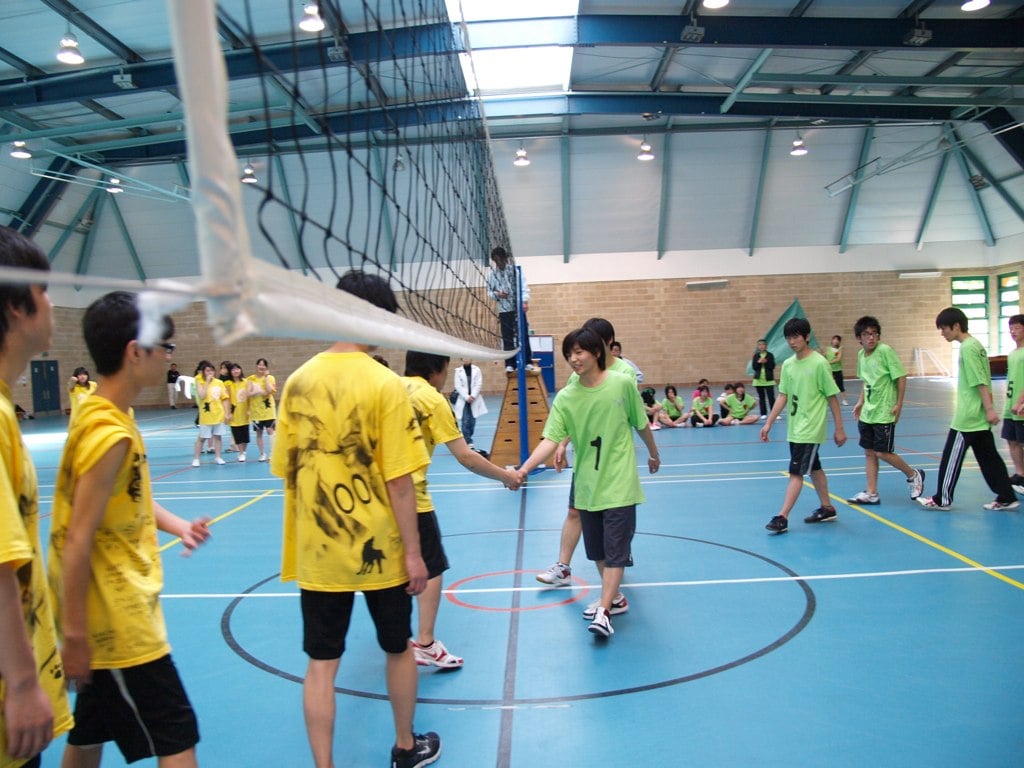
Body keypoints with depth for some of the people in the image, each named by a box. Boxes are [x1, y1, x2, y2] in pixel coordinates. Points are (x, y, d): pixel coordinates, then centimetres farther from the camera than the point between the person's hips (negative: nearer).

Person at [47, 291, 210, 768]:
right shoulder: (110, 433, -23)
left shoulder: (103, 416, 6)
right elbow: (77, 541, -22)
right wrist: (75, 635, -17)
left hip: (116, 614, 9)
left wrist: (178, 525, 1)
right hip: (117, 624, -9)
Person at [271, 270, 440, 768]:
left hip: (318, 553, 3)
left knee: (321, 664, 11)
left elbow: (286, 469, 5)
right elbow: (399, 480, -16)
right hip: (378, 548, -3)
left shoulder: (298, 381, -1)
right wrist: (414, 551, -7)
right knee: (399, 649, 19)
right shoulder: (385, 384, -14)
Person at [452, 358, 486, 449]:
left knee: (472, 421, 5)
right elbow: (458, 386, -3)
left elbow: (479, 384, -1)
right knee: (466, 422, -8)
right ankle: (468, 441, -7)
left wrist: (472, 396, -12)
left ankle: (467, 439, 21)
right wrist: (466, 397, -12)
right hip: (463, 400, -1)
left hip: (474, 399, 1)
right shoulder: (458, 371, 2)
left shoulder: (476, 370, 3)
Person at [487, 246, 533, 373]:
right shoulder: (492, 274, 5)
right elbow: (489, 291, 11)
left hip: (518, 308, -2)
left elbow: (524, 287, -8)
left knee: (523, 335, -2)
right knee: (507, 338, 3)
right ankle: (510, 364, 9)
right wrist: (497, 294, -11)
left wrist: (525, 301, -22)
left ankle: (528, 362, 5)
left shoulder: (515, 270, -3)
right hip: (504, 310, 2)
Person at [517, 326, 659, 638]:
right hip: (586, 485, 4)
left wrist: (653, 454, 18)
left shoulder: (622, 384, -9)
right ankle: (613, 597, 35)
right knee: (597, 549, 16)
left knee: (615, 548, -4)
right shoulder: (565, 397, -5)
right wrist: (524, 469, -27)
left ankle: (604, 611, 2)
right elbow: (550, 439, -13)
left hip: (619, 484, -3)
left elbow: (641, 425, 5)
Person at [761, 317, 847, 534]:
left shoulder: (819, 363, -13)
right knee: (814, 469, 18)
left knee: (796, 472, -8)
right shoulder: (787, 365, 5)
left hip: (809, 430, -7)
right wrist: (768, 423, 1)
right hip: (794, 428, 7)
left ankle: (782, 517, -7)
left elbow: (832, 397, -9)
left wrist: (839, 428, -6)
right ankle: (827, 508, 32)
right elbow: (782, 396, 7)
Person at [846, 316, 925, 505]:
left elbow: (901, 378, -13)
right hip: (867, 413, 7)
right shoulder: (861, 354, 5)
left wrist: (899, 404, -14)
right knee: (869, 452, 8)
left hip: (884, 413, -7)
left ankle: (913, 475, 23)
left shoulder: (885, 351, -15)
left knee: (882, 452, -3)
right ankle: (872, 494, 16)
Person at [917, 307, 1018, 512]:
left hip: (967, 418, -9)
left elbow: (981, 382, -20)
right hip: (979, 417, 9)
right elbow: (981, 382, 17)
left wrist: (989, 409, -20)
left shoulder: (967, 348, -16)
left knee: (952, 457, 1)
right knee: (988, 457, 12)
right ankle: (1006, 498, 16)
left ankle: (942, 499, 10)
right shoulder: (974, 345, 12)